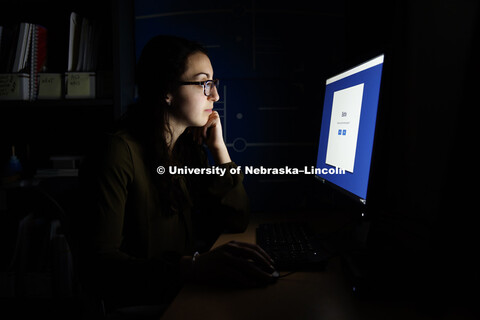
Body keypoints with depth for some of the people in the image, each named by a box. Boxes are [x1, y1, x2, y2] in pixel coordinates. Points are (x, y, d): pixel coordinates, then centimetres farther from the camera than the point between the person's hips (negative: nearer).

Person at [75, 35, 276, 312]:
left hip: (184, 293, 7)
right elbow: (97, 264, -23)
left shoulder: (190, 147, 6)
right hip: (140, 303, -7)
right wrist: (193, 267, -37)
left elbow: (237, 221, 6)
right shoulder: (120, 151, -16)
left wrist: (219, 148, -3)